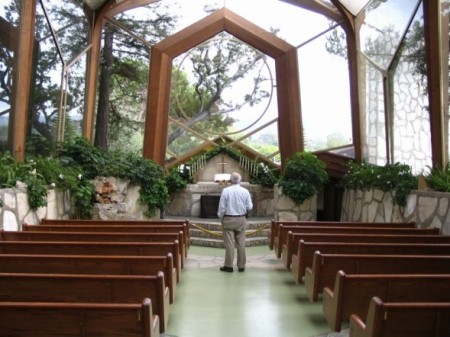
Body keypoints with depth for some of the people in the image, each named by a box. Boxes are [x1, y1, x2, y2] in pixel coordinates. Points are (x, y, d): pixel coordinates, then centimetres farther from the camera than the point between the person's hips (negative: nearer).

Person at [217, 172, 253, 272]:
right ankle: (241, 266, 13)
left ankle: (229, 266, 7)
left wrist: (221, 218, 8)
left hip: (228, 219, -2)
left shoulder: (226, 190, -10)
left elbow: (222, 207, -7)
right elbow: (249, 207, -2)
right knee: (241, 243, 8)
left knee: (229, 243, 2)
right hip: (241, 219, 2)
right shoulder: (245, 191, -5)